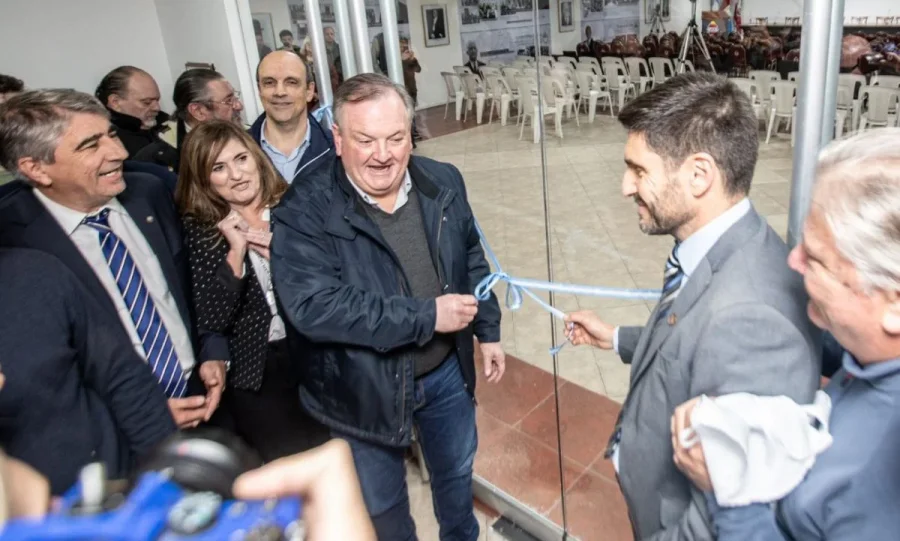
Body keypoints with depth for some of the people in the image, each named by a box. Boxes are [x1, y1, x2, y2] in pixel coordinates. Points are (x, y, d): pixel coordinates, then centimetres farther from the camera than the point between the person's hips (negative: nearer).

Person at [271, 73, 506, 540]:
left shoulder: (444, 183, -6)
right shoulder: (304, 212, -22)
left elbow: (472, 261, 6)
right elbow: (312, 306, -32)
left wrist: (487, 332, 9)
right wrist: (426, 316, -31)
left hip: (446, 370, 4)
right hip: (365, 388, -4)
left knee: (457, 472, 28)